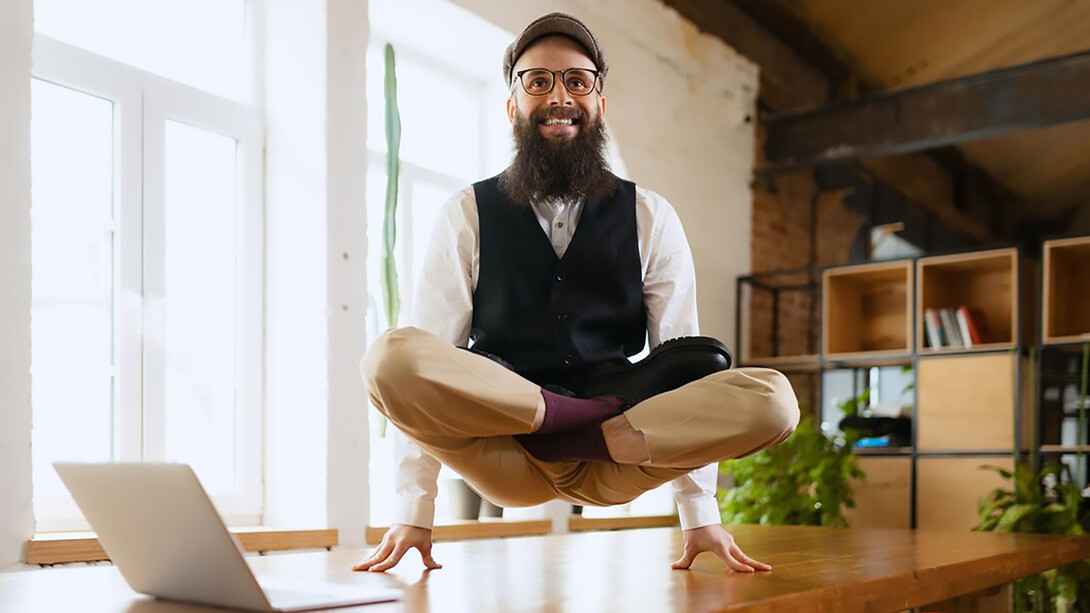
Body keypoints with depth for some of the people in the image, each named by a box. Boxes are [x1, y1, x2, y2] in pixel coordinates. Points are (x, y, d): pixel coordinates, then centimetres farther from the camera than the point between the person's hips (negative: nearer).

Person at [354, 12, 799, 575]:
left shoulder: (650, 219, 8)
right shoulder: (468, 217, 4)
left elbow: (684, 357, 1)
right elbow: (414, 371, -4)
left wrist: (700, 516, -6)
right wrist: (414, 513, -12)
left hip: (611, 470, 1)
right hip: (504, 466, 0)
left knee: (772, 399, -22)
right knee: (390, 357, -29)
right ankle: (596, 421, -18)